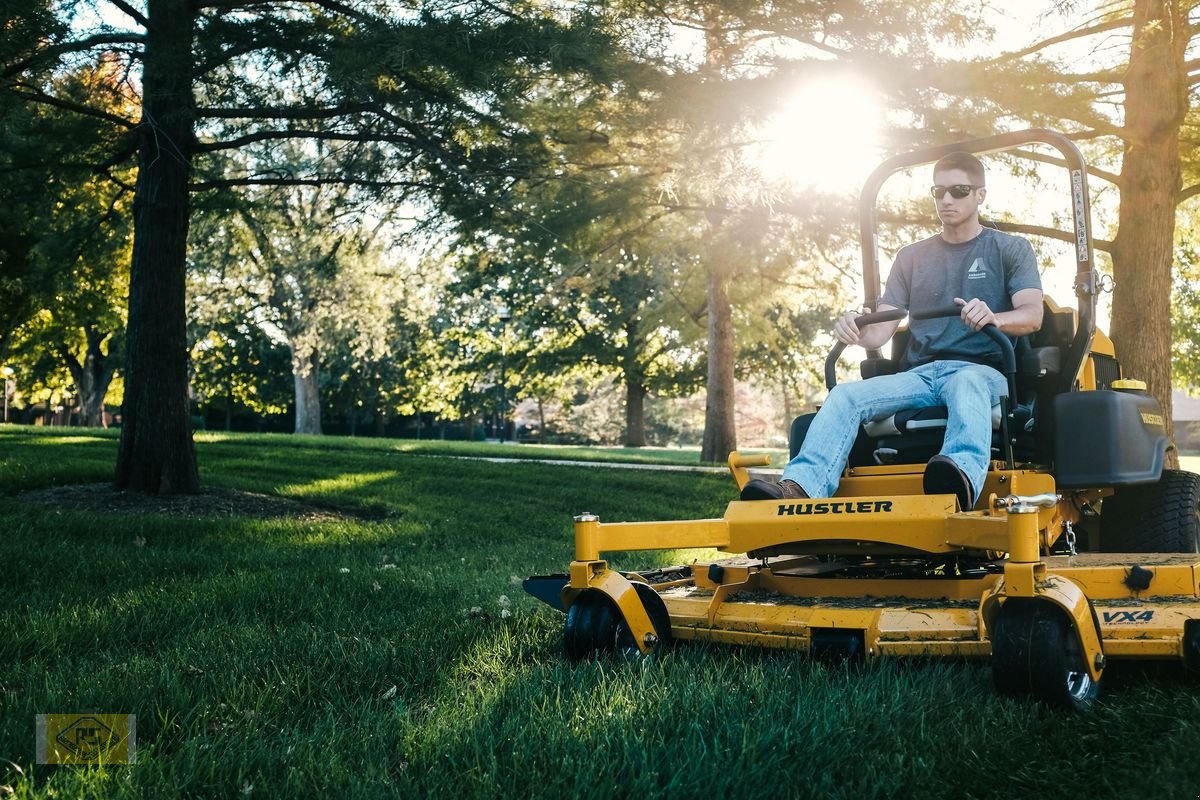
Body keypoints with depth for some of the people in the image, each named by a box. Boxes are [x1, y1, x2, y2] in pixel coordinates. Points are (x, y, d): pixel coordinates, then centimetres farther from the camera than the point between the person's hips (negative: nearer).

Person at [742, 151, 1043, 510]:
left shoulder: (1011, 249, 11)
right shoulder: (912, 257, 20)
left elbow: (1032, 315, -5)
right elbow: (879, 332, 11)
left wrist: (994, 317, -29)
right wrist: (855, 330, -14)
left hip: (981, 371, -3)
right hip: (919, 374, 3)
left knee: (966, 384, -41)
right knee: (846, 395, -25)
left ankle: (964, 475, -70)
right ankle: (799, 488, -46)